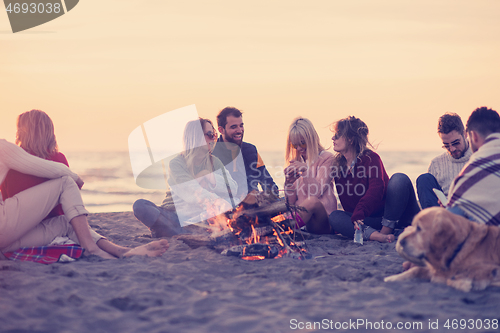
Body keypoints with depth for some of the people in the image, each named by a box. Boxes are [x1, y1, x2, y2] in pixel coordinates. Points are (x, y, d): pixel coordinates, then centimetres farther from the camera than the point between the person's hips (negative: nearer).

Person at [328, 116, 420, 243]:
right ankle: (374, 235, -46)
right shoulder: (337, 165, 9)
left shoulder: (371, 158, -9)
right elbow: (346, 203, 13)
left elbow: (376, 191, -26)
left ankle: (386, 230, -32)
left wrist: (358, 215, -39)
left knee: (399, 178, -30)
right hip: (368, 219, 4)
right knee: (334, 216, -23)